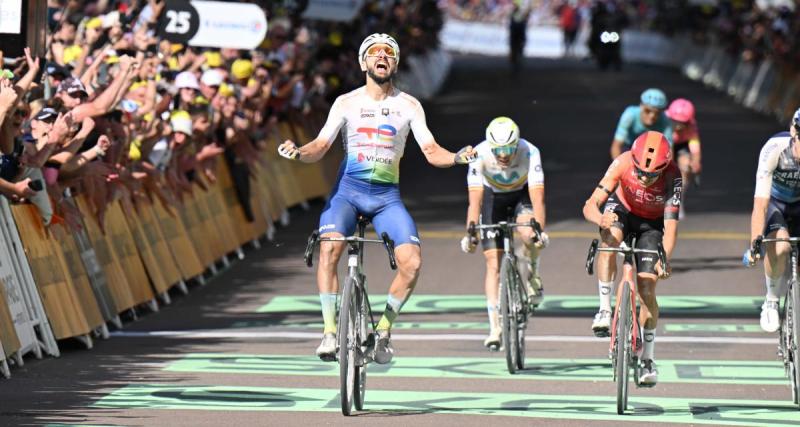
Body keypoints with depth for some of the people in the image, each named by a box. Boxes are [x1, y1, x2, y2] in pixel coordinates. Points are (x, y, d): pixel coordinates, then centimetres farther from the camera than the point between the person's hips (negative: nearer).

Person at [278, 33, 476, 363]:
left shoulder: (409, 106, 4)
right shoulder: (347, 103, 2)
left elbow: (432, 152, 0)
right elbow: (320, 147, -4)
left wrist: (457, 157, -21)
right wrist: (298, 152, -26)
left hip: (387, 196, 1)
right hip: (348, 190, -1)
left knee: (412, 263, -18)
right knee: (328, 249, -29)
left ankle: (384, 329, 4)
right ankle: (330, 331, -21)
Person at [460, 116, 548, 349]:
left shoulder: (529, 152, -32)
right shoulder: (480, 154, -31)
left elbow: (537, 196, -38)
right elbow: (475, 199, -33)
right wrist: (470, 233, -43)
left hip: (522, 194, -1)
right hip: (493, 197, 1)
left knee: (529, 234, -33)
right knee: (494, 263, -9)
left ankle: (533, 276, -2)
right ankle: (495, 328, -5)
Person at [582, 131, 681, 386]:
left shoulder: (672, 178, -35)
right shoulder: (623, 163, -33)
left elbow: (671, 228, -38)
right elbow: (590, 206, -34)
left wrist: (664, 260, -54)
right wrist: (600, 219, -57)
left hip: (652, 222, 0)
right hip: (622, 209, 0)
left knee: (647, 289, -8)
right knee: (611, 239, -36)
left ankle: (647, 359, 7)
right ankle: (605, 310, -26)